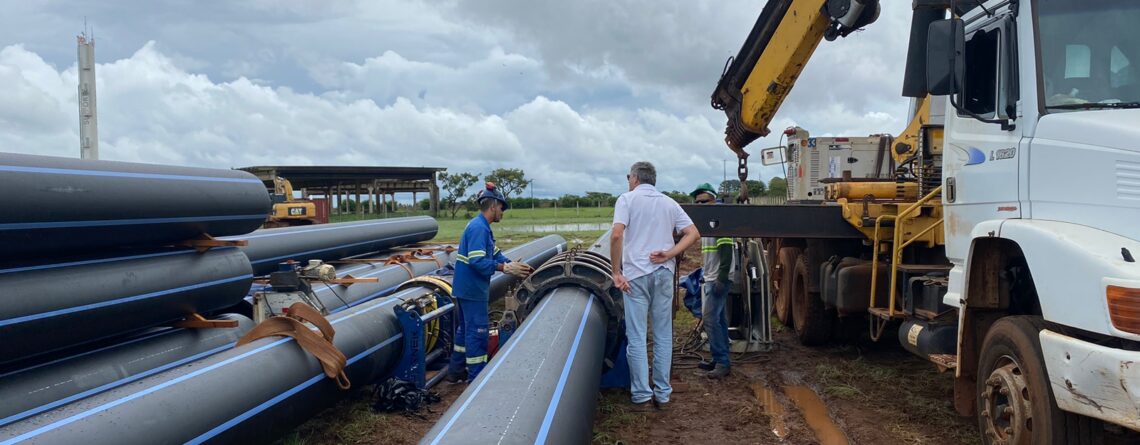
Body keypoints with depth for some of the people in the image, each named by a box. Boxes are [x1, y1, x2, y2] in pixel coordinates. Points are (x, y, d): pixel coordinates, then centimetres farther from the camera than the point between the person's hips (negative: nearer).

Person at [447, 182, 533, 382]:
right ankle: (476, 378, 4)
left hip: (467, 289, 11)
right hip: (472, 290, -11)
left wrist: (514, 264, 0)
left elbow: (495, 253, 14)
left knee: (464, 328, 18)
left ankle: (456, 371, 29)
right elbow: (477, 261, -28)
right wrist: (506, 268, -25)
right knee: (477, 331, -3)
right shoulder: (478, 228, -20)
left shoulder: (483, 227, 12)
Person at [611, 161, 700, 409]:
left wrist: (616, 272, -10)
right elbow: (693, 234, 2)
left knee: (636, 336, 2)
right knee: (663, 335, 10)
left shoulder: (627, 199, -1)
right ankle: (662, 394, 14)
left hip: (636, 274, -4)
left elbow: (616, 235, -15)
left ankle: (641, 394, 4)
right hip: (664, 273, 4)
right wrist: (669, 254, -5)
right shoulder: (669, 203, 12)